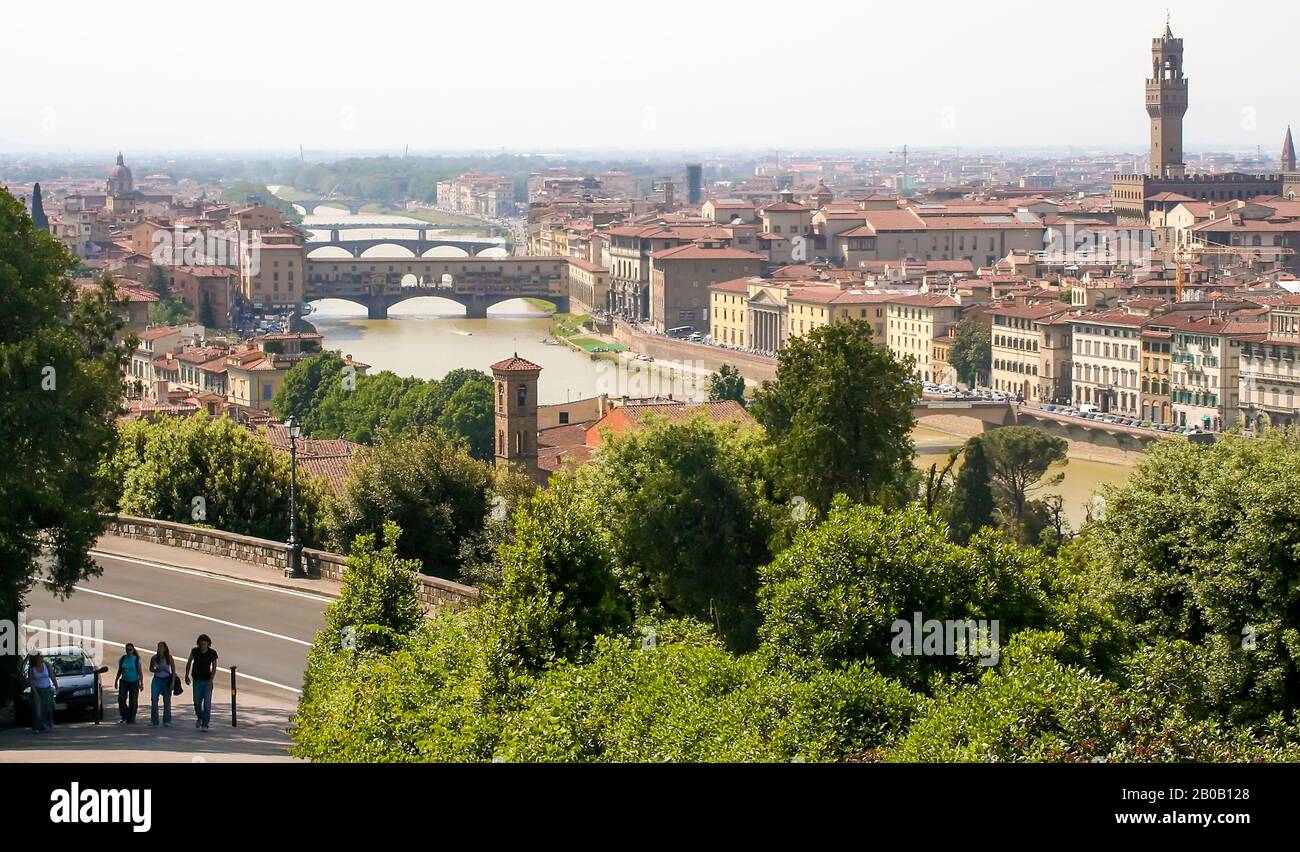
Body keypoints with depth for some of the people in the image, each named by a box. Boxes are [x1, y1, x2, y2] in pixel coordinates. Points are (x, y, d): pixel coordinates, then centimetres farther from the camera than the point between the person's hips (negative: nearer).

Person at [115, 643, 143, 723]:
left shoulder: (136, 660, -4)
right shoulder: (122, 659, 6)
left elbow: (140, 672, -3)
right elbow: (119, 671, 15)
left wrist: (141, 683, -8)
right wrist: (116, 681, 13)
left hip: (134, 682, -3)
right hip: (124, 681, 3)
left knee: (133, 701, -1)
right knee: (121, 699, -7)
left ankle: (131, 719, 9)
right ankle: (124, 717, 7)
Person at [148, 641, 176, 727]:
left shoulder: (169, 658, -9)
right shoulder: (154, 658, -4)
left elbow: (173, 671, -4)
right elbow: (151, 669, 11)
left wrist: (172, 683, -10)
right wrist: (156, 670, -11)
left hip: (166, 680, -1)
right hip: (157, 680, 1)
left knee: (167, 701, 2)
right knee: (154, 699, -11)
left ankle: (167, 721, 12)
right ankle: (154, 721, -5)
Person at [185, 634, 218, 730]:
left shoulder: (212, 653, -9)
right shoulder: (195, 651, -6)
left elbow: (214, 667, -2)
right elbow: (189, 662, 8)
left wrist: (211, 680, -12)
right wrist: (186, 676, 7)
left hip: (207, 681, -1)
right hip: (197, 680, 1)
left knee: (207, 703, -8)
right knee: (197, 702, 5)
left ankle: (205, 724, -3)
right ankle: (200, 718, 33)